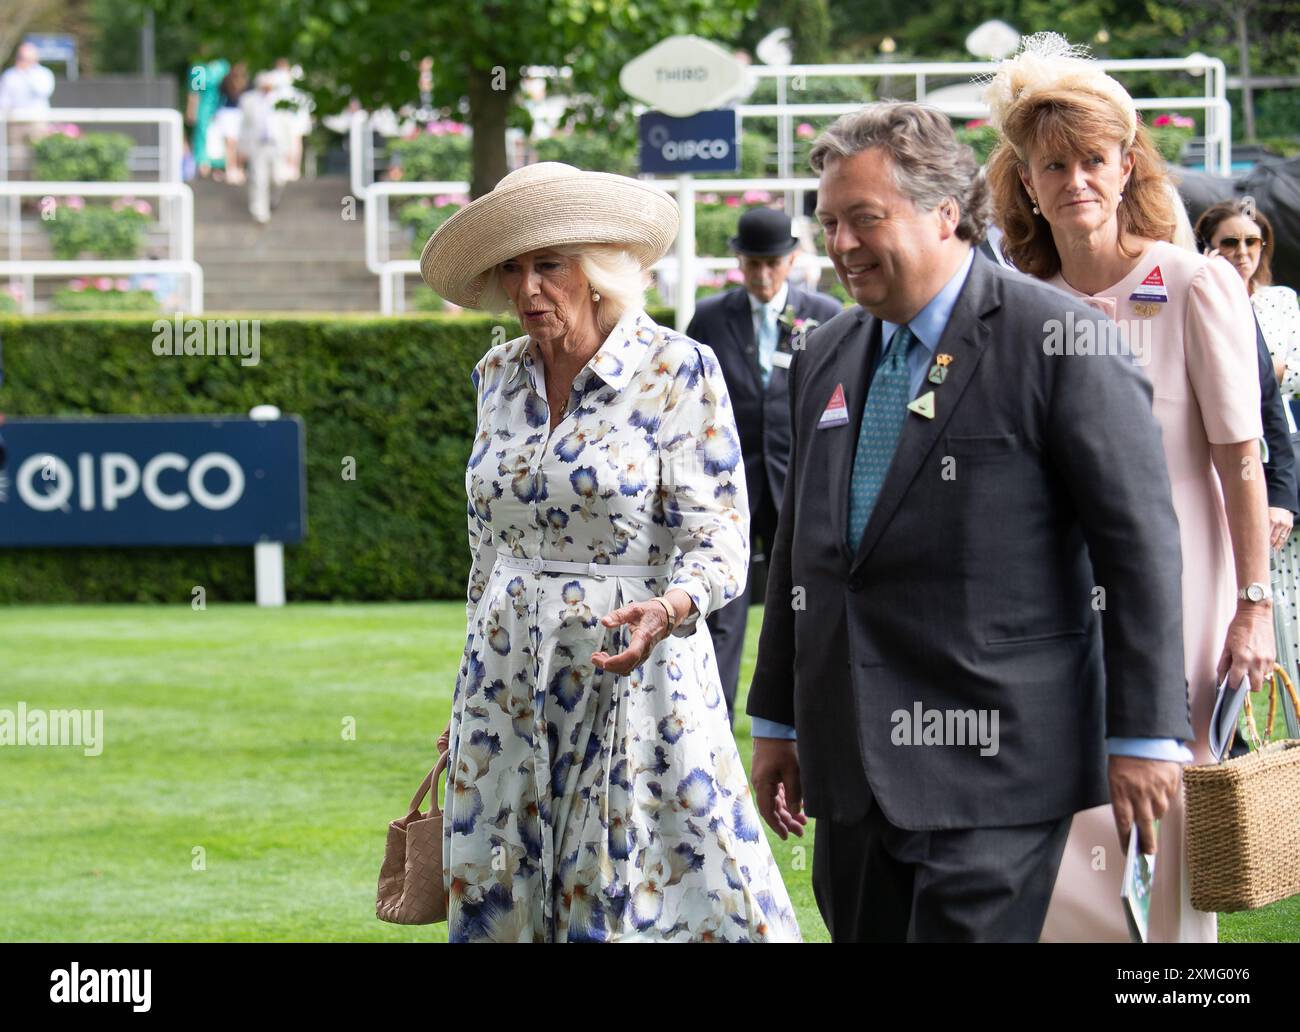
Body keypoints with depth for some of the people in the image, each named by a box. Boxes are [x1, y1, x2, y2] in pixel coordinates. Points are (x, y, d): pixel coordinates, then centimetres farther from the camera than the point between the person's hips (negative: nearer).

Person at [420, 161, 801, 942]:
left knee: (653, 908, -9)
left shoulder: (680, 372, -8)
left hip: (633, 688, -5)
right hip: (508, 694, 5)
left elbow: (719, 540, -11)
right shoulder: (500, 378, 9)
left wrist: (669, 608, -32)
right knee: (501, 907, 5)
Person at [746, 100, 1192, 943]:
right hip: (853, 770, 7)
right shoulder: (827, 357, 14)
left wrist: (1146, 733, -11)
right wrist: (777, 720, 21)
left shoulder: (1057, 340, -8)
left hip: (991, 770, -7)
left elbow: (1140, 545, -9)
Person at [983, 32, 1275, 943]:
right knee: (1066, 834, -3)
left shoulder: (1198, 288, -5)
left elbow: (1242, 459, -6)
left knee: (1165, 830, 0)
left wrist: (1253, 605, -10)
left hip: (1174, 591, -3)